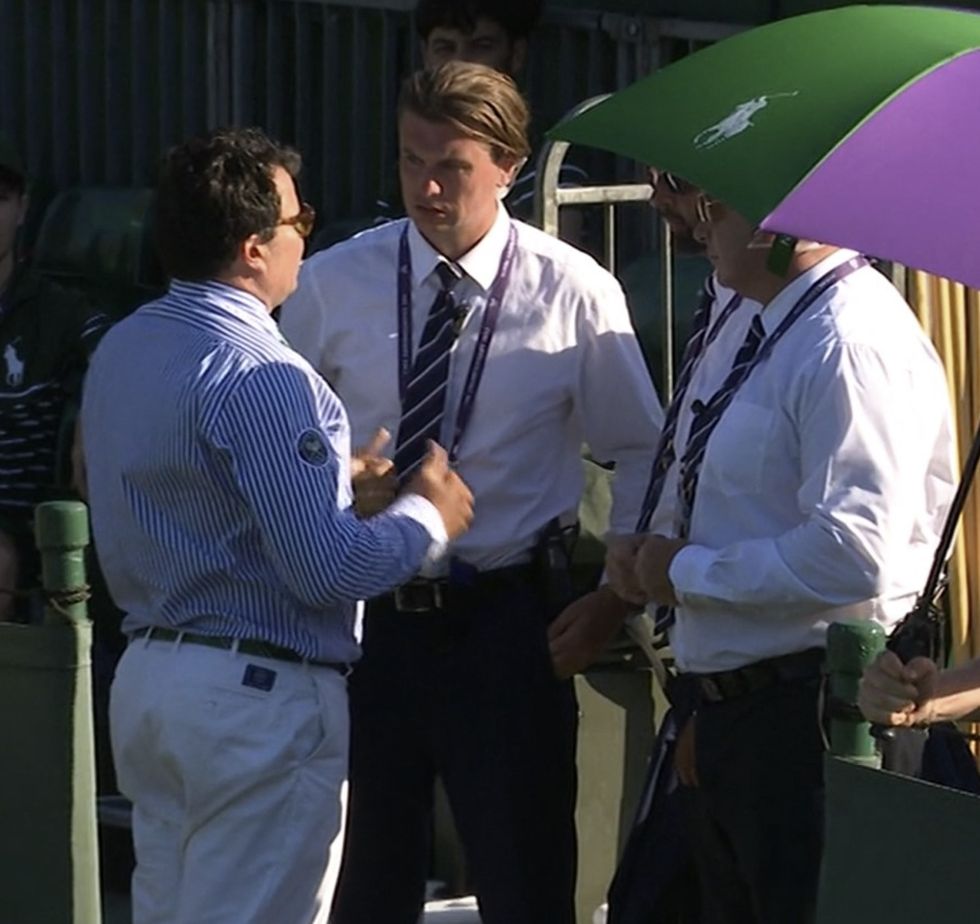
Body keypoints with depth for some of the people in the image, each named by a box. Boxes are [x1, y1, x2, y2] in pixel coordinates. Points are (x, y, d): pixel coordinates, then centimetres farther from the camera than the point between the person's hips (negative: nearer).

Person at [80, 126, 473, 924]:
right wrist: (428, 516, -4)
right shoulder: (258, 377, -20)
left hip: (148, 674, 9)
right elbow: (326, 570, -21)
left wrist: (327, 481, 21)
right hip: (259, 699, -9)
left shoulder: (122, 351, 8)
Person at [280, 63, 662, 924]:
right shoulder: (332, 286, -2)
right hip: (362, 616, 2)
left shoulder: (576, 294, -7)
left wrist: (623, 589, 1)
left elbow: (641, 450, 6)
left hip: (507, 623, -2)